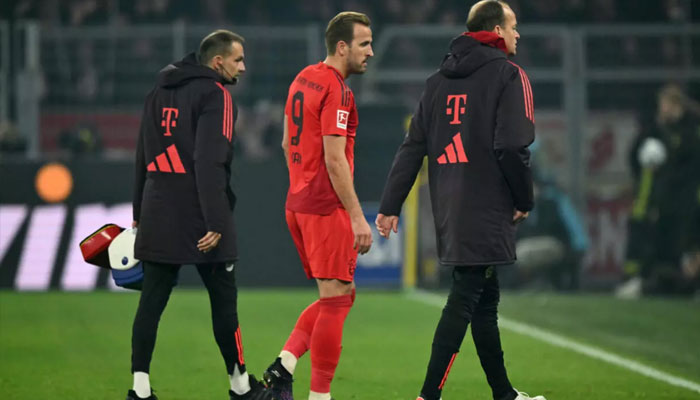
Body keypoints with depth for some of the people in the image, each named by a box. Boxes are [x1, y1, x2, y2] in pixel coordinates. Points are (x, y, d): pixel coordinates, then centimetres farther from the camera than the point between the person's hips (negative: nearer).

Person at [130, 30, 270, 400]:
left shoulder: (160, 92, 14)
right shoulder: (215, 94, -9)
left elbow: (143, 156, 18)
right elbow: (210, 163, -18)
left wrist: (140, 211, 24)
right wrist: (216, 223, -20)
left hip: (158, 213, 6)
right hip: (197, 214, -6)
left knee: (151, 300, 4)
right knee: (223, 300, 6)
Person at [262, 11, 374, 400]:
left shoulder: (303, 79, 13)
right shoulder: (336, 90, -15)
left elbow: (288, 143, 21)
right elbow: (334, 159, -20)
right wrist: (357, 217, -18)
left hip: (298, 204, 9)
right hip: (327, 208, -9)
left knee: (340, 296, 15)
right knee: (336, 299, -4)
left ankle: (284, 365, 3)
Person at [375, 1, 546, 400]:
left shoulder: (440, 80, 15)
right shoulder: (507, 74, -6)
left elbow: (412, 148, 12)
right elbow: (512, 147, -16)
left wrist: (390, 206, 11)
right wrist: (525, 200, -3)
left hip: (450, 211, 7)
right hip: (486, 212, -7)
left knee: (485, 300, 16)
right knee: (464, 301, -7)